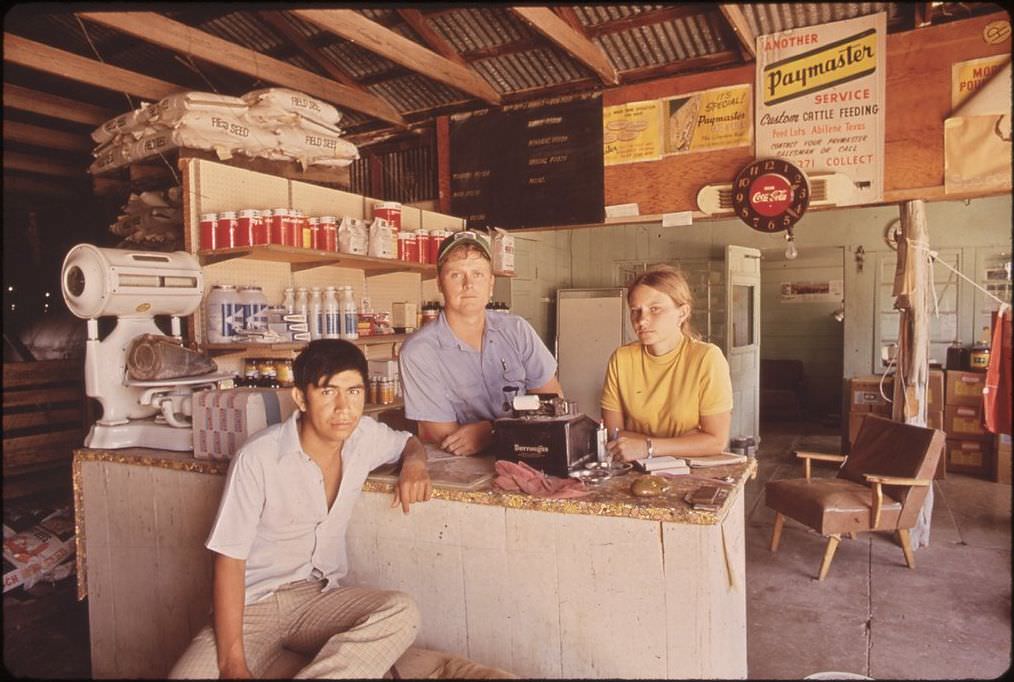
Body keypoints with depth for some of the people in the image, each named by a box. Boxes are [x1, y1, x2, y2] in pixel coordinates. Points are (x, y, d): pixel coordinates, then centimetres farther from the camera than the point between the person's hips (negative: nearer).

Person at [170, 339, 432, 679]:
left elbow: (410, 441, 19)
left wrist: (414, 464, -6)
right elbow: (229, 561, -13)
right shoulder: (257, 459, -17)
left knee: (403, 613, -25)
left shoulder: (364, 436, -3)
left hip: (321, 598, 5)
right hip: (254, 604, -4)